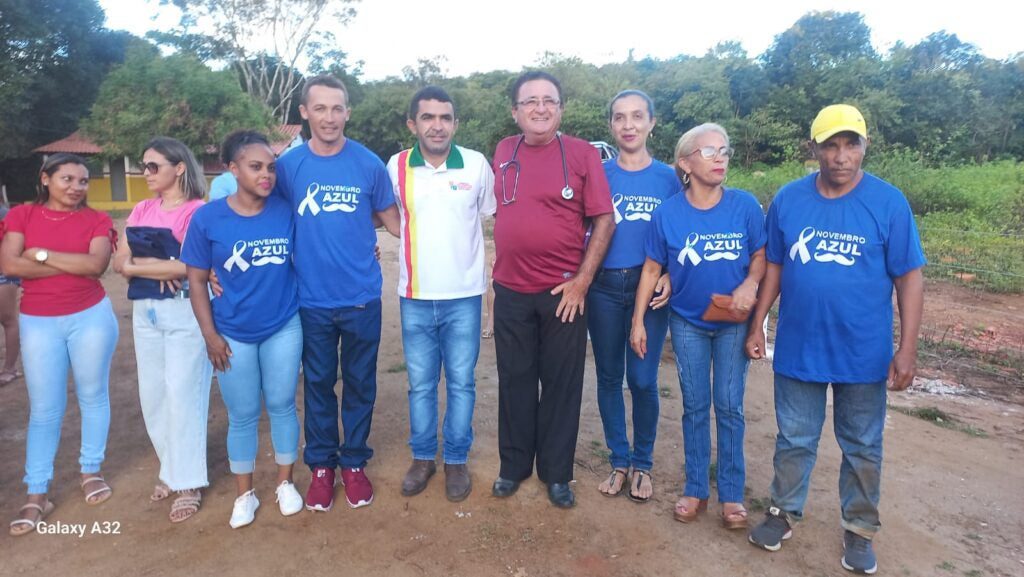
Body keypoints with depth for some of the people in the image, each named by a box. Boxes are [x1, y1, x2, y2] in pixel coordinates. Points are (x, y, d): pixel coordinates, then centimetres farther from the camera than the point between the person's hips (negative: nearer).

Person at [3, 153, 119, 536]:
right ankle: (37, 495, 15)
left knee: (93, 396, 12)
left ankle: (91, 471, 30)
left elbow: (97, 264, -17)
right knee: (43, 409, 6)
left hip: (91, 317, 0)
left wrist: (41, 254, -12)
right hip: (38, 322, 1)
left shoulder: (96, 220, -1)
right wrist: (74, 264, -14)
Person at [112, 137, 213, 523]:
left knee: (182, 394, -1)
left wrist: (138, 264, -6)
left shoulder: (198, 211, -10)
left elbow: (190, 265, -20)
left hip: (185, 311, -7)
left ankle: (188, 482, 12)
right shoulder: (141, 210, 12)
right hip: (145, 311, 7)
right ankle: (172, 469, 29)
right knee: (153, 396, 13)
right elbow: (119, 263, 6)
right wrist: (160, 268, -13)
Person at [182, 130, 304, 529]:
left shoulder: (286, 212, -8)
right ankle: (245, 495, 31)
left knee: (281, 406, 13)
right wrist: (210, 334, -6)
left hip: (284, 329, 1)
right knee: (242, 415, 12)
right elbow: (196, 280, -4)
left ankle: (285, 483, 33)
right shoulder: (208, 218, -10)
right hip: (234, 335, 0)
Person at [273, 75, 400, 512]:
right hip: (312, 300, 1)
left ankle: (354, 463, 30)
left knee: (360, 383, 11)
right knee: (318, 384, 13)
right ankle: (321, 465, 31)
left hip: (362, 298, 0)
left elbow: (391, 219, 6)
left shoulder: (369, 164, -4)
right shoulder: (288, 165, -2)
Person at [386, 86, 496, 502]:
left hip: (464, 296, -1)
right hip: (415, 298, 1)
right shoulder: (397, 167, -1)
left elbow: (496, 214, 5)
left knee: (461, 383, 9)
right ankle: (422, 457, 30)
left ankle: (456, 460, 26)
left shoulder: (477, 164, -4)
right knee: (420, 384, 12)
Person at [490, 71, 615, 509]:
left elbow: (604, 220, -6)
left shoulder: (582, 153, -4)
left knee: (562, 384, 8)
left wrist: (582, 280, -11)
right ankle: (513, 465, 30)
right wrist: (502, 266, 11)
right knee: (515, 380, 12)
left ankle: (557, 473, 24)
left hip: (564, 292, -3)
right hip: (511, 291, 3)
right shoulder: (504, 151, 7)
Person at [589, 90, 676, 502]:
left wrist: (670, 278, -10)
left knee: (643, 380, 0)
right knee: (609, 377, 9)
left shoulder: (668, 178, 3)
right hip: (604, 287, 1)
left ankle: (642, 464, 22)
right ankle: (618, 460, 26)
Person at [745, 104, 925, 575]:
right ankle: (785, 512, 34)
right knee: (794, 439, 15)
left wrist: (907, 349, -10)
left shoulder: (888, 202, -8)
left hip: (864, 353, -1)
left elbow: (909, 277, -6)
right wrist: (757, 325, 3)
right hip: (797, 348, 1)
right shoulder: (788, 199, -2)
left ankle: (859, 530, 34)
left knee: (862, 446, 15)